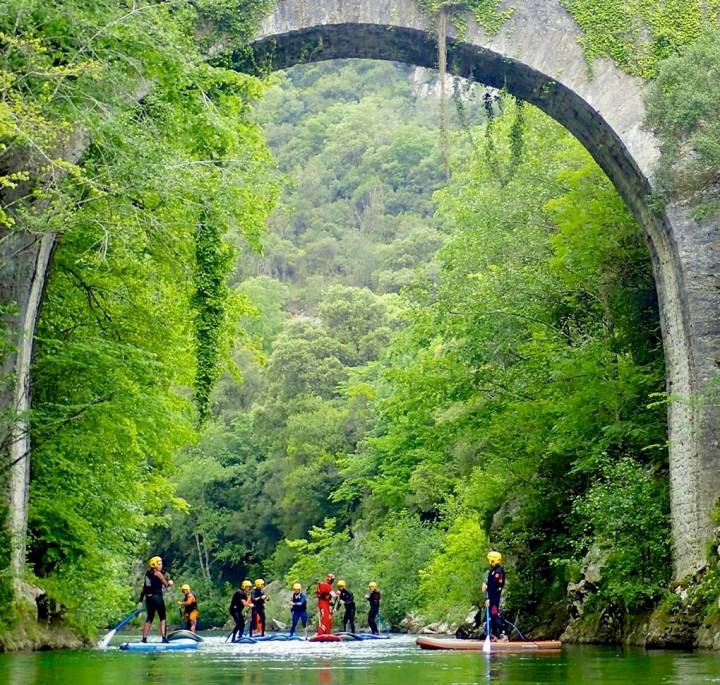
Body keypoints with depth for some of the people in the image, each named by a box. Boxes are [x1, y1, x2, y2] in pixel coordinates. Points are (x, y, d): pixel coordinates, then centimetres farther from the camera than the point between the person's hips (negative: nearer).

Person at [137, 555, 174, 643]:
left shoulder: (147, 573, 14)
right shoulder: (157, 573, -8)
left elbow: (143, 588, 15)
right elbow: (166, 584, -6)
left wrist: (140, 600, 16)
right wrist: (170, 583, 18)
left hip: (148, 598, 7)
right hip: (157, 596, -7)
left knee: (149, 618, 12)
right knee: (162, 618, -2)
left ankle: (144, 639, 9)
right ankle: (164, 638, -10)